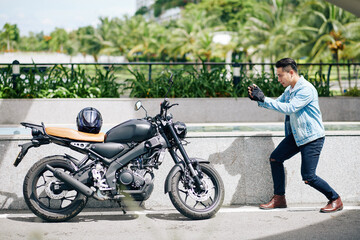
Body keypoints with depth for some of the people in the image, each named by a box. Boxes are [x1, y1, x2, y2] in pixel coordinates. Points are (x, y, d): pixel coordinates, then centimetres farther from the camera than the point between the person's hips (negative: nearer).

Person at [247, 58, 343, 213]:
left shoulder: (306, 89, -21)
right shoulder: (289, 90, 8)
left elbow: (289, 108, -30)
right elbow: (277, 104, 17)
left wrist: (263, 99, -29)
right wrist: (258, 99, -2)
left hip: (312, 137, -9)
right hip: (296, 135, 9)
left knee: (308, 177, -10)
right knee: (275, 158, 7)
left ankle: (335, 200, 10)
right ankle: (279, 199, 17)